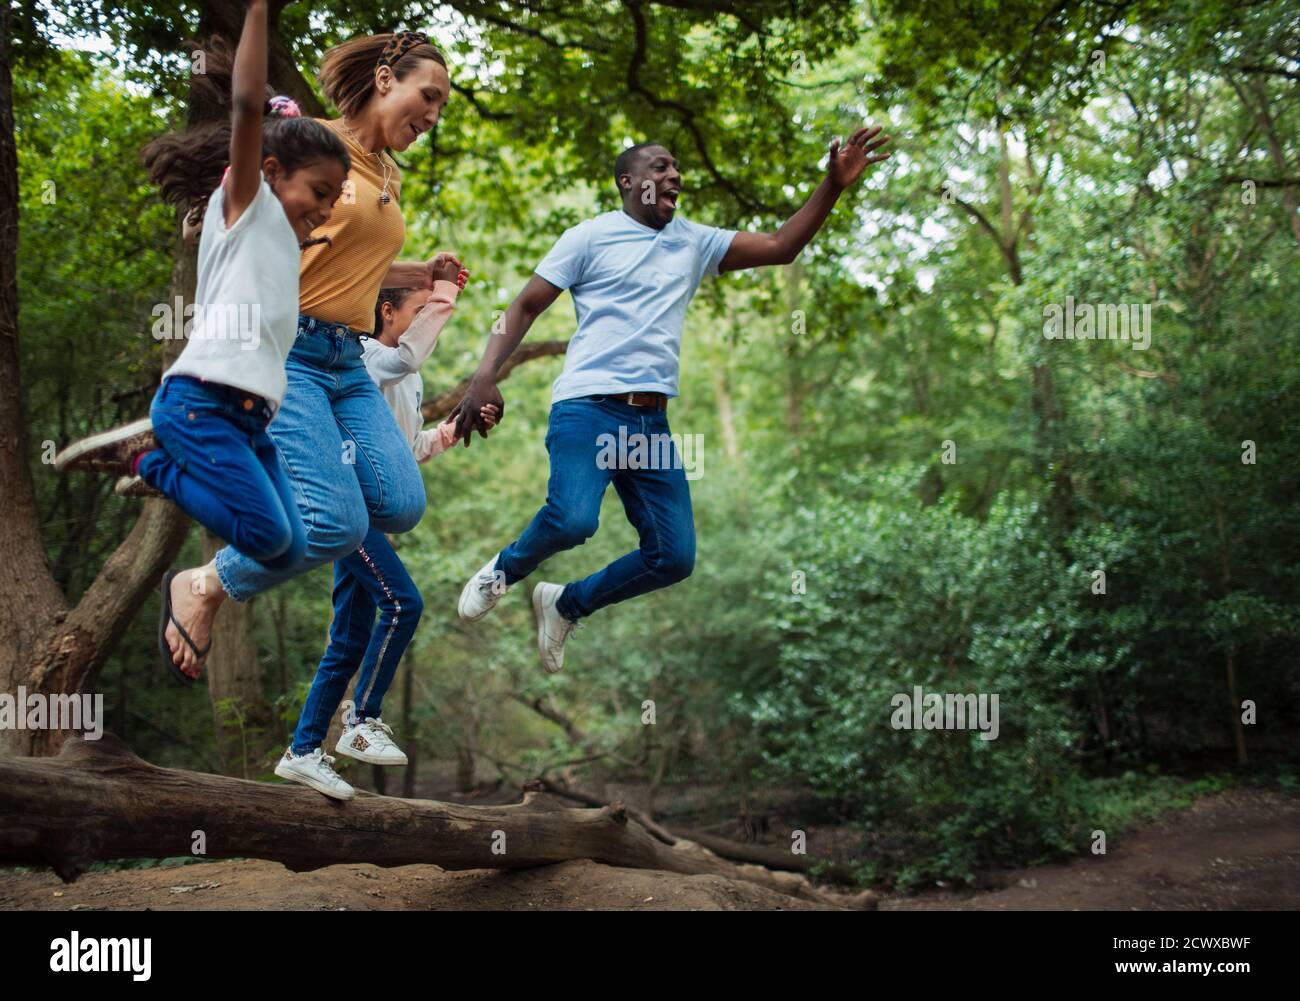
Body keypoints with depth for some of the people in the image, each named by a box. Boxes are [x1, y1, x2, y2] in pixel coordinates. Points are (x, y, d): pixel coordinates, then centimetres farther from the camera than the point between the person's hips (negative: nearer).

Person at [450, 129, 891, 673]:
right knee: (572, 519, -30)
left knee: (674, 557, -2)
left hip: (652, 421, 6)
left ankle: (566, 604, 19)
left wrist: (834, 184, 1)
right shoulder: (591, 236, 4)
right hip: (588, 405, -6)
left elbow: (780, 246, 13)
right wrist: (485, 376, -10)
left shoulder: (695, 241, 17)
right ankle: (505, 569, 4)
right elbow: (525, 307, 4)